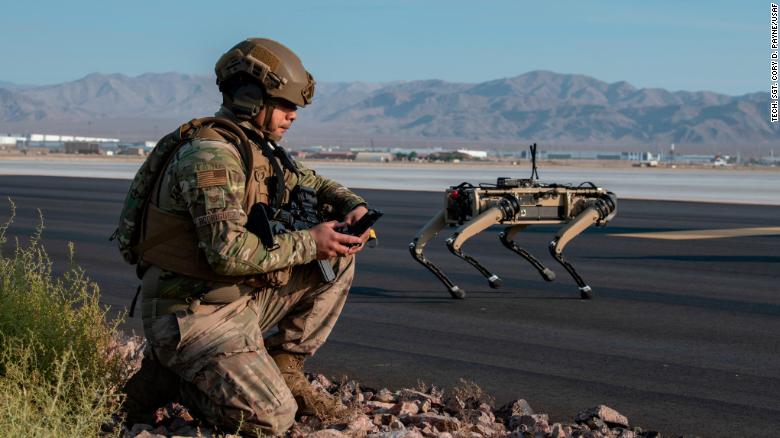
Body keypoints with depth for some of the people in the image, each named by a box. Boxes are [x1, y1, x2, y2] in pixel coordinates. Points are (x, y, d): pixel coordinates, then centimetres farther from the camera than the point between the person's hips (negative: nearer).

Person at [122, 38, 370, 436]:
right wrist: (308, 243, -20)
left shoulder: (260, 150, 10)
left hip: (242, 299, 9)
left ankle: (282, 369, 9)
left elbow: (315, 184, 26)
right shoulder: (211, 153, -19)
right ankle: (165, 377, 1)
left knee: (338, 257, 5)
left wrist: (354, 206, 3)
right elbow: (228, 251, -29)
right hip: (192, 314, -9)